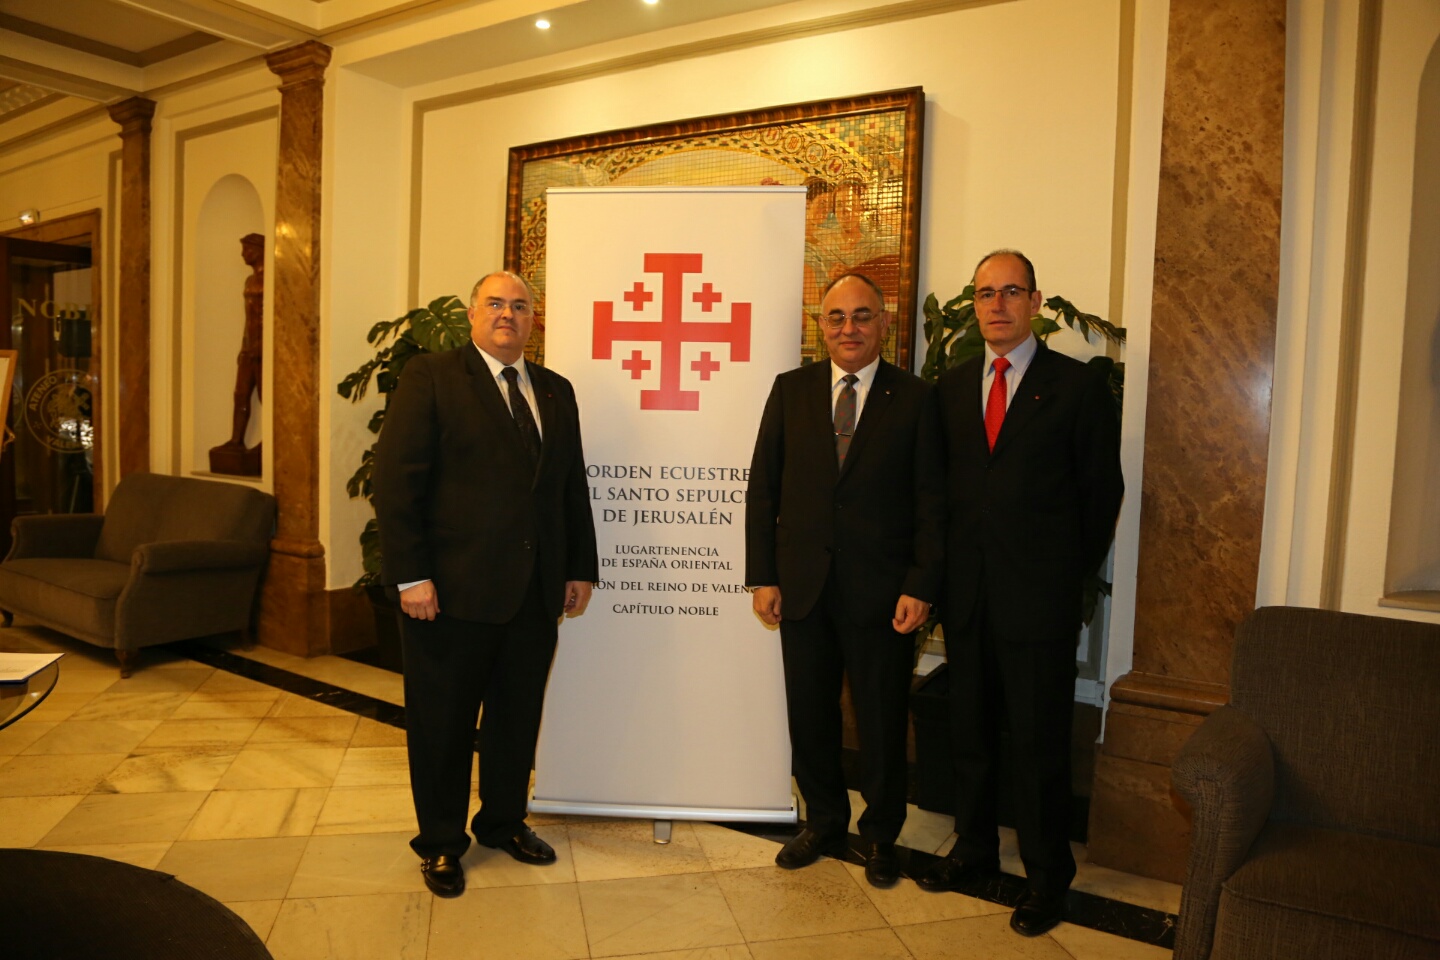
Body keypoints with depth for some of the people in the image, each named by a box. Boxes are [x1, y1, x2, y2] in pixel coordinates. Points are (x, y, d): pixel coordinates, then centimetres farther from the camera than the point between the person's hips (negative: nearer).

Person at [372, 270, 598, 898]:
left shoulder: (556, 392, 12)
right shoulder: (430, 378, -4)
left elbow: (572, 487, 13)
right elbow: (396, 480, -10)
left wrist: (581, 569, 10)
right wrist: (410, 575, -15)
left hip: (536, 592, 5)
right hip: (454, 589, -4)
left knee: (518, 716, 16)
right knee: (444, 722, 10)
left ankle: (504, 822, 37)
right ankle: (441, 842, 30)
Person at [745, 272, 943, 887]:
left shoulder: (913, 398, -1)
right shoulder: (791, 391, 5)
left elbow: (930, 502, -3)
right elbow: (762, 489, 4)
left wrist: (921, 587, -10)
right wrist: (762, 577, -1)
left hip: (882, 591, -2)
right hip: (803, 586, 2)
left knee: (882, 720, 10)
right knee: (809, 715, 14)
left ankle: (880, 835, 32)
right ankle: (824, 823, 36)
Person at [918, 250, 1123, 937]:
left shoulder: (1079, 387, -2)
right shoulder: (950, 388, 10)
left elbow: (1102, 492, 0)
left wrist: (1069, 575, 1)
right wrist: (947, 571, 7)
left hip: (1039, 596, -4)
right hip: (966, 595, 4)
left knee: (1039, 741, 5)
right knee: (970, 731, 15)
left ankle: (1047, 877, 22)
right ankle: (975, 849, 33)